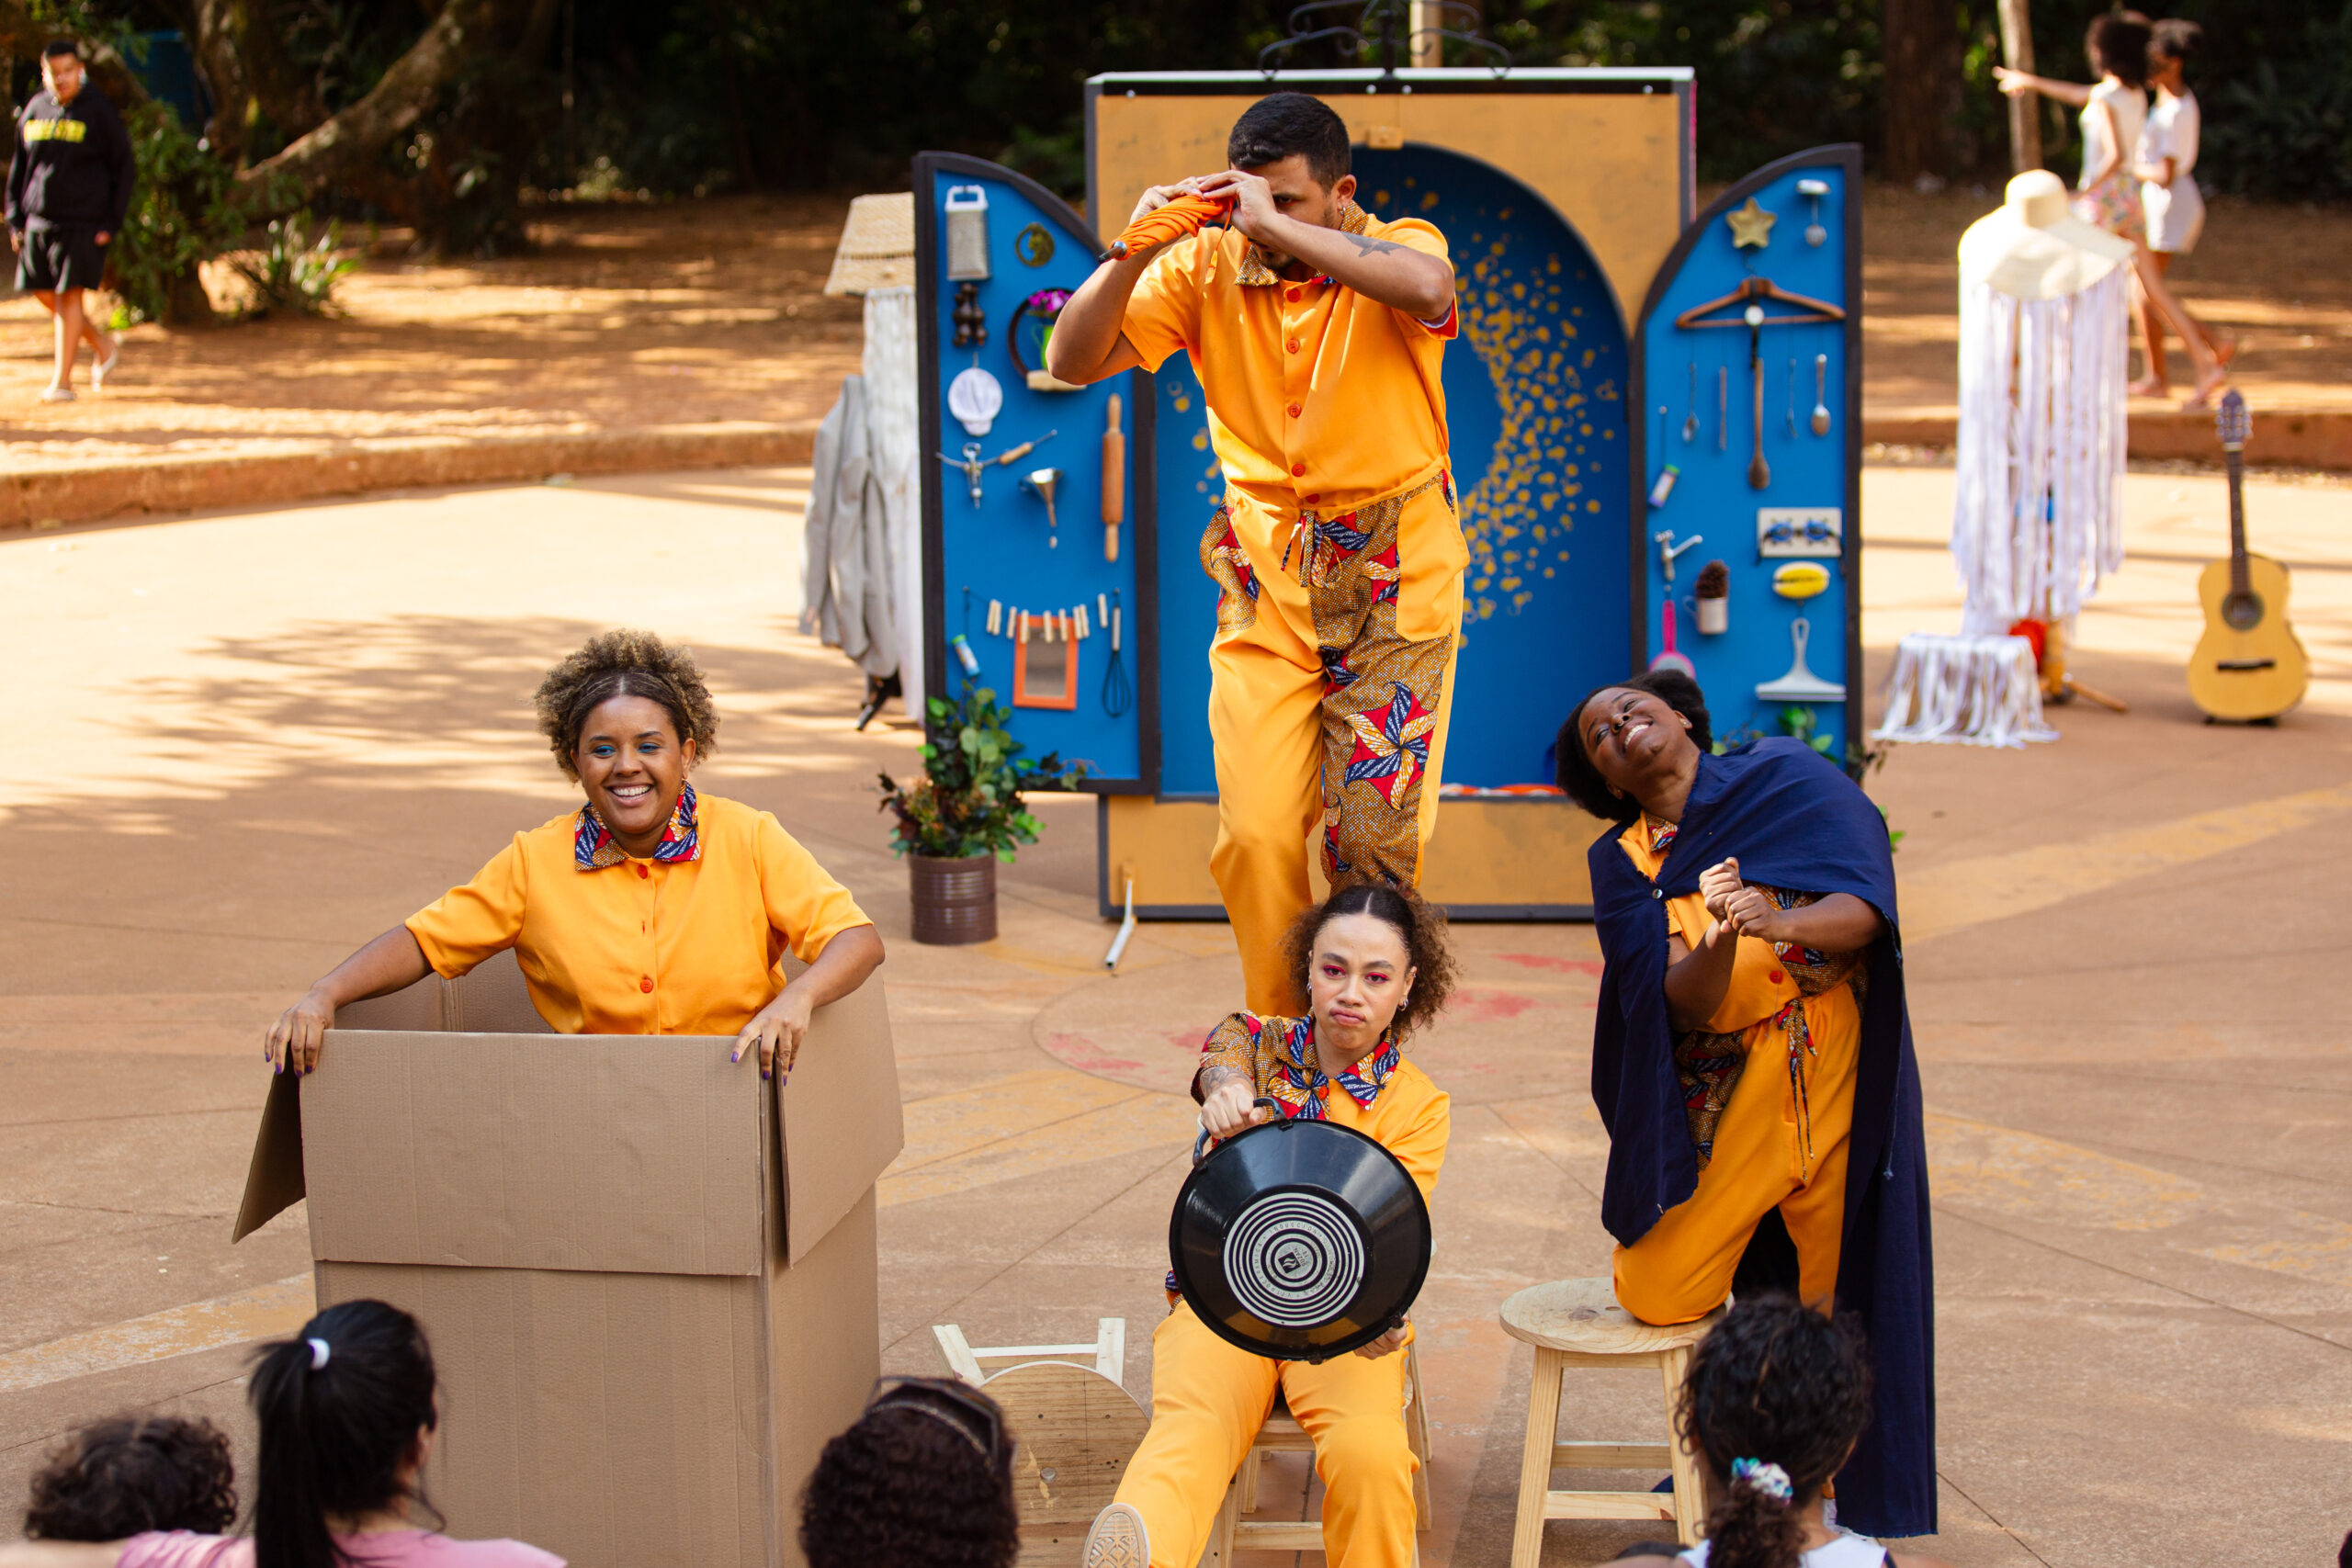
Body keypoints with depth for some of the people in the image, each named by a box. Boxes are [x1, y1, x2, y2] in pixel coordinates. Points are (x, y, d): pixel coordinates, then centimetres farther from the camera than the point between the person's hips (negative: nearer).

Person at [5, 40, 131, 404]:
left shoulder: (98, 112, -5)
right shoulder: (35, 110, 7)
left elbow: (124, 169, -2)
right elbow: (19, 168, 15)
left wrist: (111, 223, -7)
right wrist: (15, 220, 9)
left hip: (84, 222, -5)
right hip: (40, 221, 5)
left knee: (69, 295, -7)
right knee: (45, 294, 8)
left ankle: (62, 380, -2)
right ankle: (103, 345, 28)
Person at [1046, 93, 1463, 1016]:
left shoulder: (1395, 250, -6)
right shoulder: (1208, 268, 1)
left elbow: (1427, 289, -32)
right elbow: (1072, 360, -2)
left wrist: (1276, 226, -30)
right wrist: (1136, 250, -18)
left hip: (1395, 577, -2)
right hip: (1265, 577, 2)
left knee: (1377, 833, -3)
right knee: (1257, 833, -8)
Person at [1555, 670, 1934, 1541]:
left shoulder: (1786, 775, 1)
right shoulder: (1623, 862, 4)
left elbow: (1867, 911, -10)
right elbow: (1686, 1004, -9)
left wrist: (1780, 923, -31)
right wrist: (1719, 942, -31)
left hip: (1836, 1071, -2)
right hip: (1721, 1092, 2)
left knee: (1837, 1302, -3)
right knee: (1656, 1299, -3)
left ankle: (1843, 1493, 17)